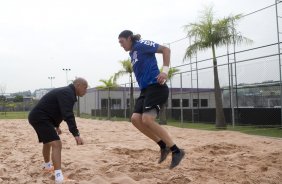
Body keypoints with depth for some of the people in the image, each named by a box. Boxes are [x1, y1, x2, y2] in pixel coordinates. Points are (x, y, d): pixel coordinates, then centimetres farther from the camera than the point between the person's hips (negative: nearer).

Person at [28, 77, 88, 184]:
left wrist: (56, 126, 36)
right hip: (40, 118, -11)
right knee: (56, 144, -20)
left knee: (48, 142, 29)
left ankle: (47, 166, 51)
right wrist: (76, 134, -38)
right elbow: (68, 115, -32)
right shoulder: (67, 93, -18)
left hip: (38, 117, 11)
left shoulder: (66, 92, 15)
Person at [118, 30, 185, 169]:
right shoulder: (132, 53, 22)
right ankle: (164, 146, 4)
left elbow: (165, 49, -9)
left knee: (147, 120, -21)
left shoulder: (141, 45, -3)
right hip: (146, 90, 9)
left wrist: (165, 71, -19)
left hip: (156, 86, -9)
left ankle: (176, 151, -12)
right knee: (135, 119, -4)